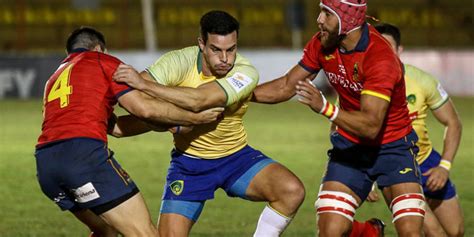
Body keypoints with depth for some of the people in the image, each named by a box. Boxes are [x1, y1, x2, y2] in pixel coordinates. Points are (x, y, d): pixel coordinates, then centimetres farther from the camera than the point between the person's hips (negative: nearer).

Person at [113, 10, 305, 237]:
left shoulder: (246, 73, -23)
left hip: (236, 157, 0)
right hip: (188, 162, 0)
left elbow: (199, 100, -37)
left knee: (292, 190, -24)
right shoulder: (180, 61, -18)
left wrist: (144, 84, -40)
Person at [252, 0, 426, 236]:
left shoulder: (381, 58, -27)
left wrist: (326, 108, -45)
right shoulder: (322, 44, -7)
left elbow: (371, 126, -34)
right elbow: (287, 86, 6)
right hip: (349, 146, 4)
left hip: (392, 146, -4)